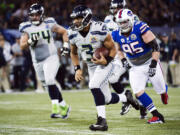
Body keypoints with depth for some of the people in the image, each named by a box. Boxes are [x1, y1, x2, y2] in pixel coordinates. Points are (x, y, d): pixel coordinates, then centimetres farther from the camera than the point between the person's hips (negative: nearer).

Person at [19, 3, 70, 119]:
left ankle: (55, 108, -24)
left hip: (51, 58, -4)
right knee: (48, 85, 10)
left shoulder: (49, 24, -3)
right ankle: (64, 106, 25)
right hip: (37, 61, 4)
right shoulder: (27, 28, 2)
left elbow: (64, 32, 9)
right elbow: (22, 45, -3)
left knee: (50, 80, -24)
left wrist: (65, 45, -3)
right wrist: (30, 41, -22)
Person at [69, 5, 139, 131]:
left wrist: (106, 61, -31)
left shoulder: (99, 30, -23)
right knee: (107, 99, 8)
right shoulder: (73, 34, -8)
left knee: (94, 85, -29)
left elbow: (113, 49, -13)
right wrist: (77, 69, -2)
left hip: (105, 64, -6)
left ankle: (102, 120, -25)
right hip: (91, 67, 6)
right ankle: (126, 97, 39)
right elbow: (73, 53, 10)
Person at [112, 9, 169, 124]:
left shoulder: (140, 29, -23)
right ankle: (157, 116, -4)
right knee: (138, 92, -13)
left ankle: (163, 92, 47)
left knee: (161, 89, 6)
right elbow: (119, 49, 16)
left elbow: (156, 47, -22)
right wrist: (123, 61, -1)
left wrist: (153, 65, -25)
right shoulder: (117, 35, -6)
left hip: (149, 62, -4)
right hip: (135, 68, 4)